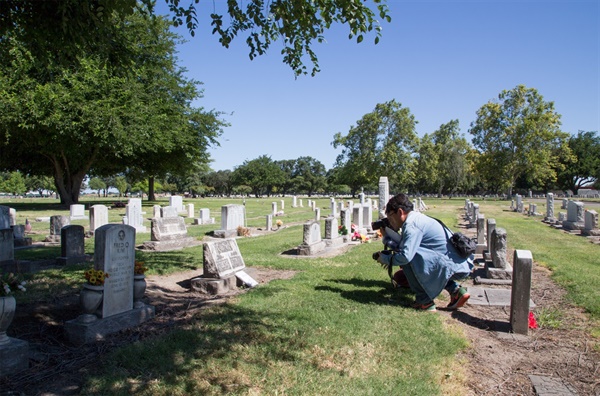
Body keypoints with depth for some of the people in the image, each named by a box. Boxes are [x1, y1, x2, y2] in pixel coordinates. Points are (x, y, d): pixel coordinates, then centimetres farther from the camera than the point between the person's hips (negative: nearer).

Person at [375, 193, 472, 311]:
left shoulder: (411, 225, -16)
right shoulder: (417, 217, 14)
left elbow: (405, 256, -26)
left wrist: (386, 259, -9)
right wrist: (387, 236, 14)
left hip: (453, 266, -10)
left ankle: (424, 301, -3)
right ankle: (455, 290, 17)